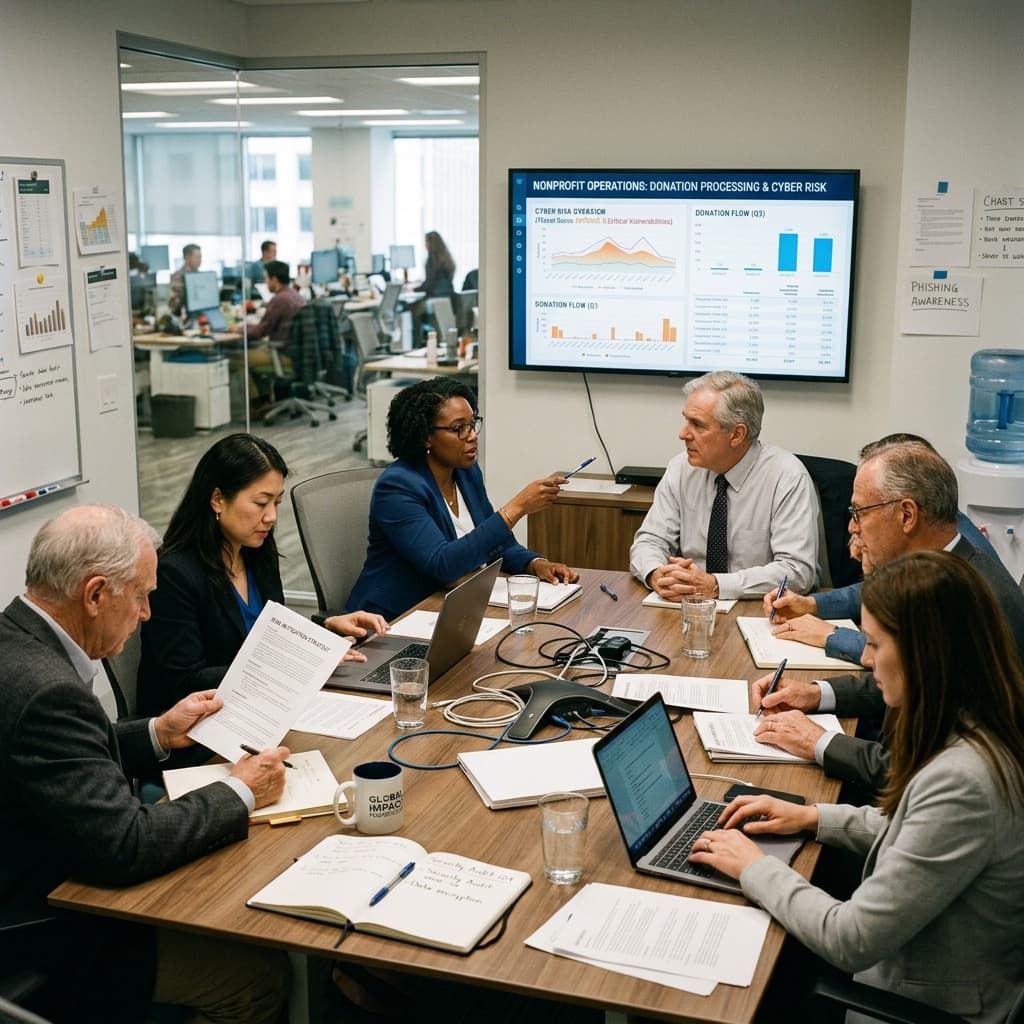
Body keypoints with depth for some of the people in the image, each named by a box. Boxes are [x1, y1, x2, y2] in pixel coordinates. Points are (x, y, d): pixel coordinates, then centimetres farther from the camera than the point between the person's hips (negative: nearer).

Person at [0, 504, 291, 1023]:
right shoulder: (46, 690, -31)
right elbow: (125, 848, -30)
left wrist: (158, 733, 9)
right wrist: (239, 794, -17)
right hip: (50, 942, -10)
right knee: (264, 975, -6)